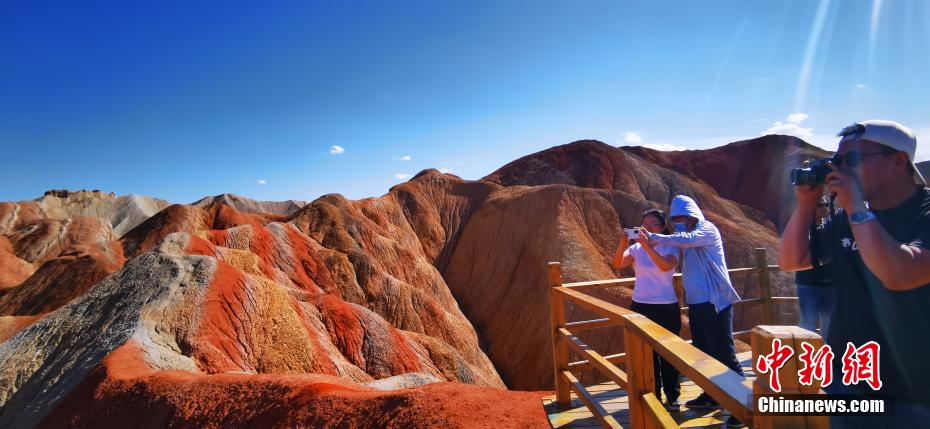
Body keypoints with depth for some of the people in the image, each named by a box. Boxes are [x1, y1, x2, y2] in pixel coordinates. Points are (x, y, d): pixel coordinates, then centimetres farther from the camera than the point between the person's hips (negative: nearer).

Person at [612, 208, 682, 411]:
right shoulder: (636, 248, 1)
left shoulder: (670, 248, -5)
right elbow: (618, 264, -16)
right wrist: (622, 244, -33)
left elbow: (666, 266, -27)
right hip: (640, 306, 2)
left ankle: (672, 397, 26)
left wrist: (647, 245, -37)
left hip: (666, 307, -2)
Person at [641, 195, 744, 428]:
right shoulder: (688, 235, 15)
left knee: (723, 352, -5)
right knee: (703, 351, 16)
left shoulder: (708, 229, -10)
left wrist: (653, 237, -29)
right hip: (696, 302, 8)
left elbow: (684, 240, -28)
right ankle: (711, 395, 30)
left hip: (715, 301, -8)